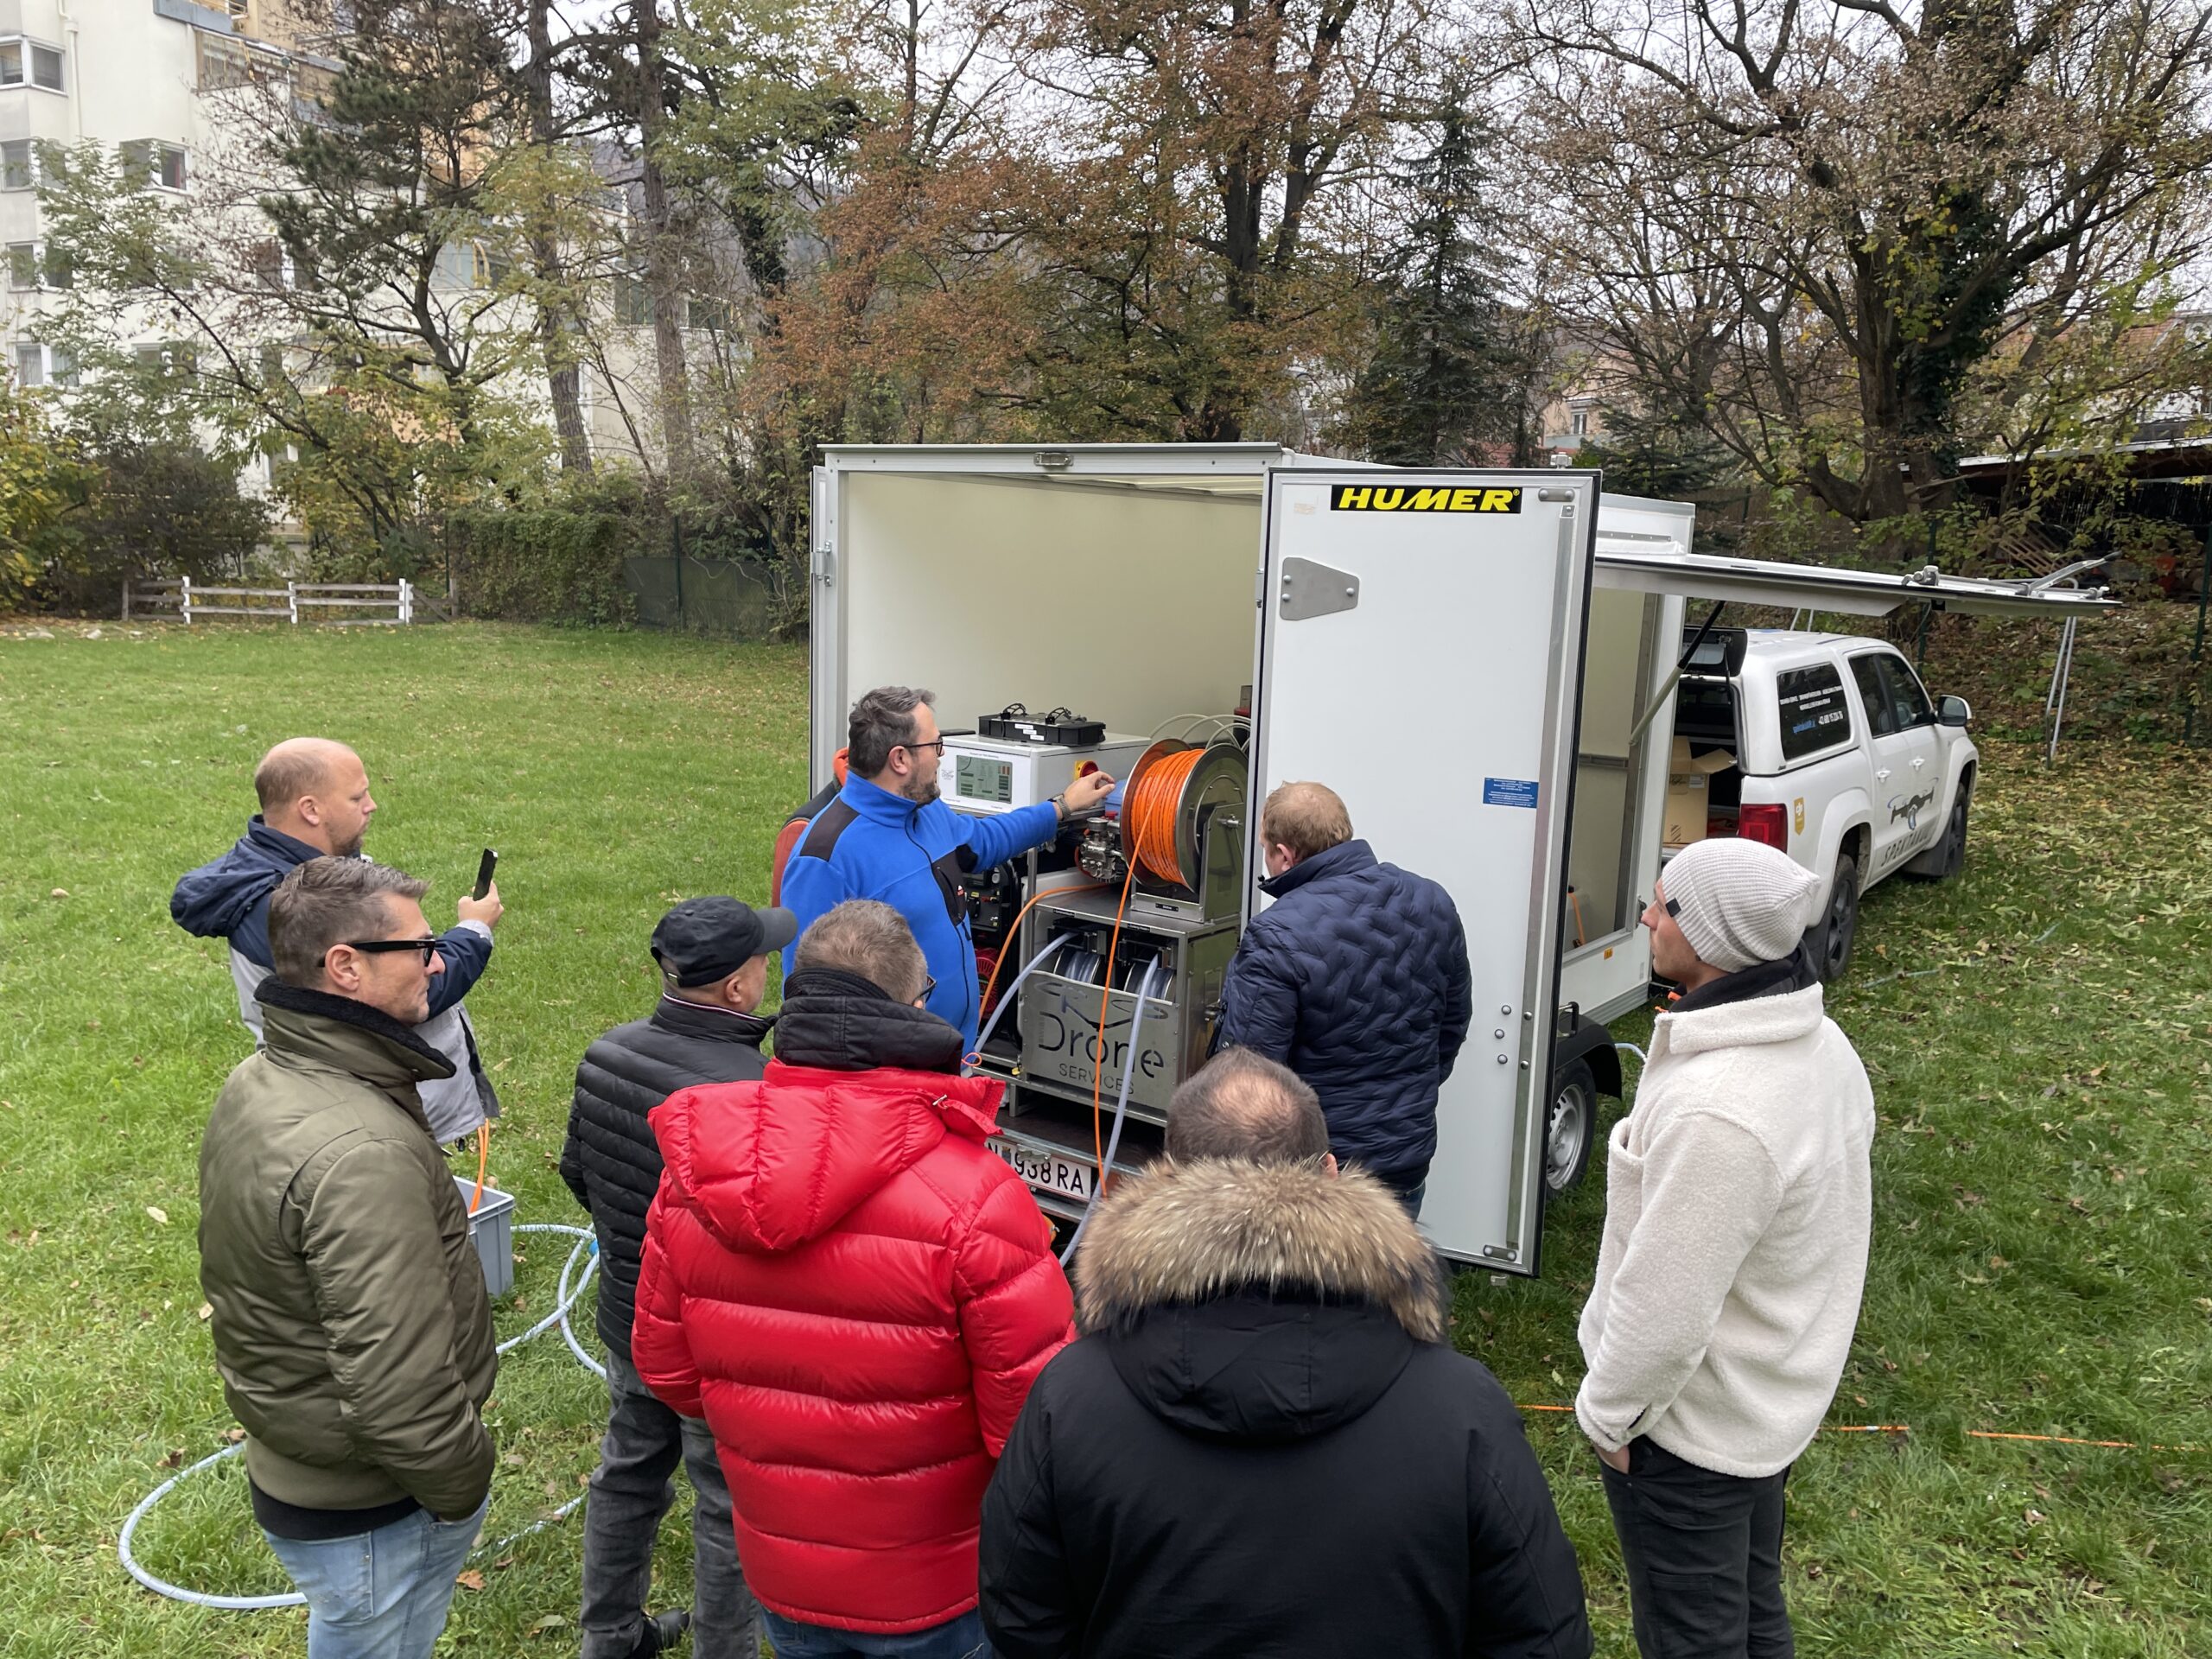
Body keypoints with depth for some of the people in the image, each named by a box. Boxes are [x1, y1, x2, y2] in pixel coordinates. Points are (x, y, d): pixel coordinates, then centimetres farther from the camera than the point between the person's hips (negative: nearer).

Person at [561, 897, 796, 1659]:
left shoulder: (607, 1053, -8)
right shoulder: (747, 1092, -33)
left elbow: (577, 1172, 7)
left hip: (627, 1318, 8)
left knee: (627, 1474, 27)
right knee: (730, 1510, 13)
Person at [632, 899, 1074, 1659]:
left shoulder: (690, 1175, -13)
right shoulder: (976, 1202, -29)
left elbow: (665, 1368, 0)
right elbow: (1037, 1422, -23)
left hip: (777, 1573, 4)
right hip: (936, 1595, -4)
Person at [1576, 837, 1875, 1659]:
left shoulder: (1715, 1113, -36)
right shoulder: (1822, 1045, -4)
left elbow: (1664, 1307, -30)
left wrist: (1607, 1411, -12)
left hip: (1691, 1429, -9)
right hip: (1776, 1400, 9)